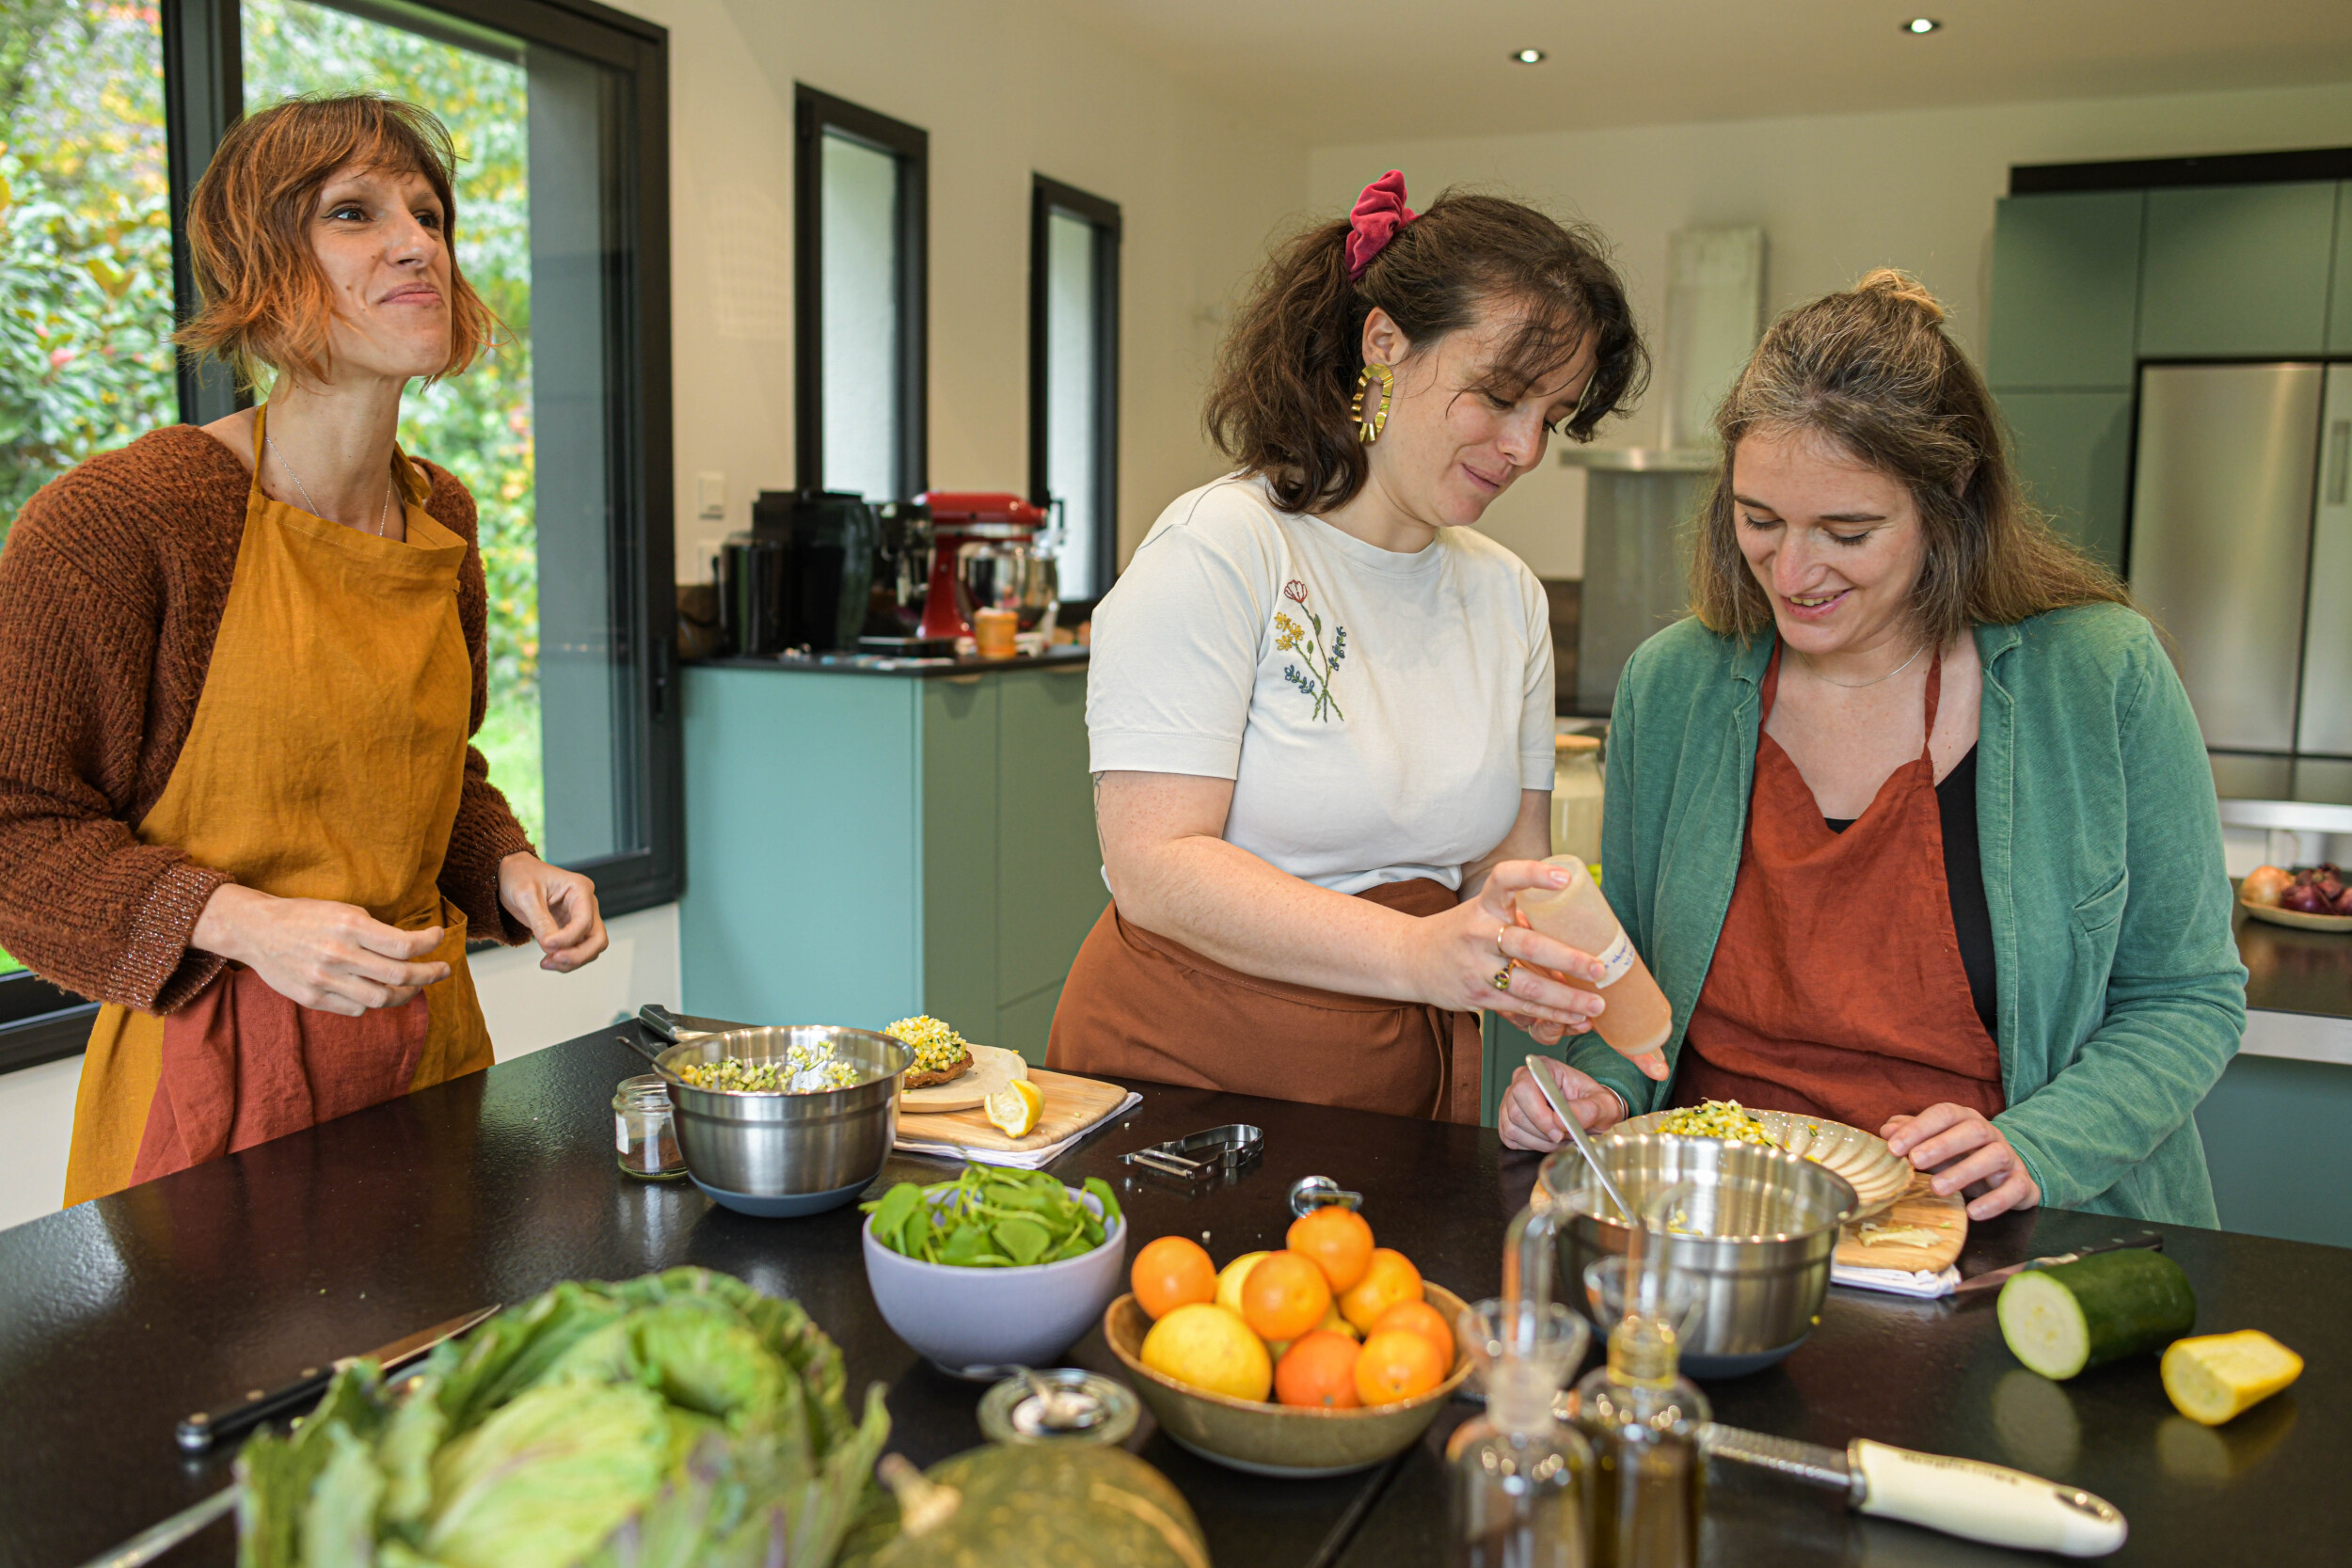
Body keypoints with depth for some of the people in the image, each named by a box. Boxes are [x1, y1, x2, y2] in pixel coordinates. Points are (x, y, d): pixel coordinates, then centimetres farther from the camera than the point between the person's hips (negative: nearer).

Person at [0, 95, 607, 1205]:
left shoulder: (440, 518, 5)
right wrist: (245, 923, -22)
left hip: (427, 1038, 6)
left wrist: (511, 871, -1)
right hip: (219, 1069, -5)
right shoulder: (118, 516, -15)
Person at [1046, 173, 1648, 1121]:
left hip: (1405, 1087, 6)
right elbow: (1155, 866, -17)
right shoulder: (1218, 551, -9)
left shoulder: (1508, 596, 12)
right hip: (1179, 1071, -5)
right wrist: (1417, 954, -28)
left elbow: (1510, 865, 10)